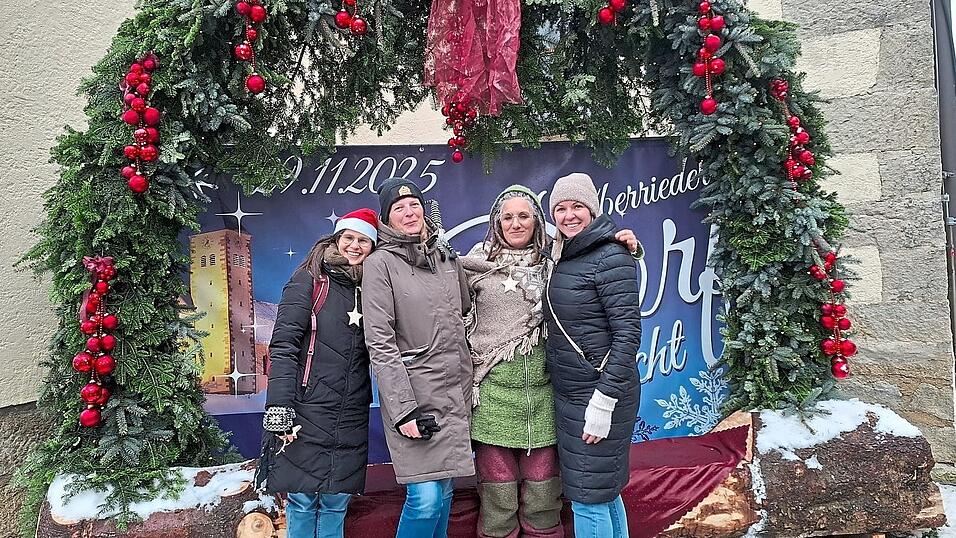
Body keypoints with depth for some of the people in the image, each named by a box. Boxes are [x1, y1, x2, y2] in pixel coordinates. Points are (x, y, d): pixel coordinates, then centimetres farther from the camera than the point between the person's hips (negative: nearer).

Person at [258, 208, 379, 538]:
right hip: (308, 413, -4)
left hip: (351, 421, 4)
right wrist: (278, 407, -16)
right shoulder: (309, 281, -2)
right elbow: (283, 345, -9)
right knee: (302, 501, 5)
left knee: (336, 503, 10)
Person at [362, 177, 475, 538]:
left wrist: (472, 380, 16)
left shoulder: (447, 255, 11)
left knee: (445, 489, 12)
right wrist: (404, 409, -16)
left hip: (455, 390, 6)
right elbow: (380, 343, -11)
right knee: (426, 498, -9)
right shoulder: (380, 263, -6)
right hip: (411, 391, -5)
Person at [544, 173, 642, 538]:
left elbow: (628, 332, -18)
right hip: (569, 393, 8)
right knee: (605, 490, 19)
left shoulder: (610, 256, -14)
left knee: (588, 498, 0)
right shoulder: (562, 257, 10)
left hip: (601, 393, -8)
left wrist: (604, 401, -20)